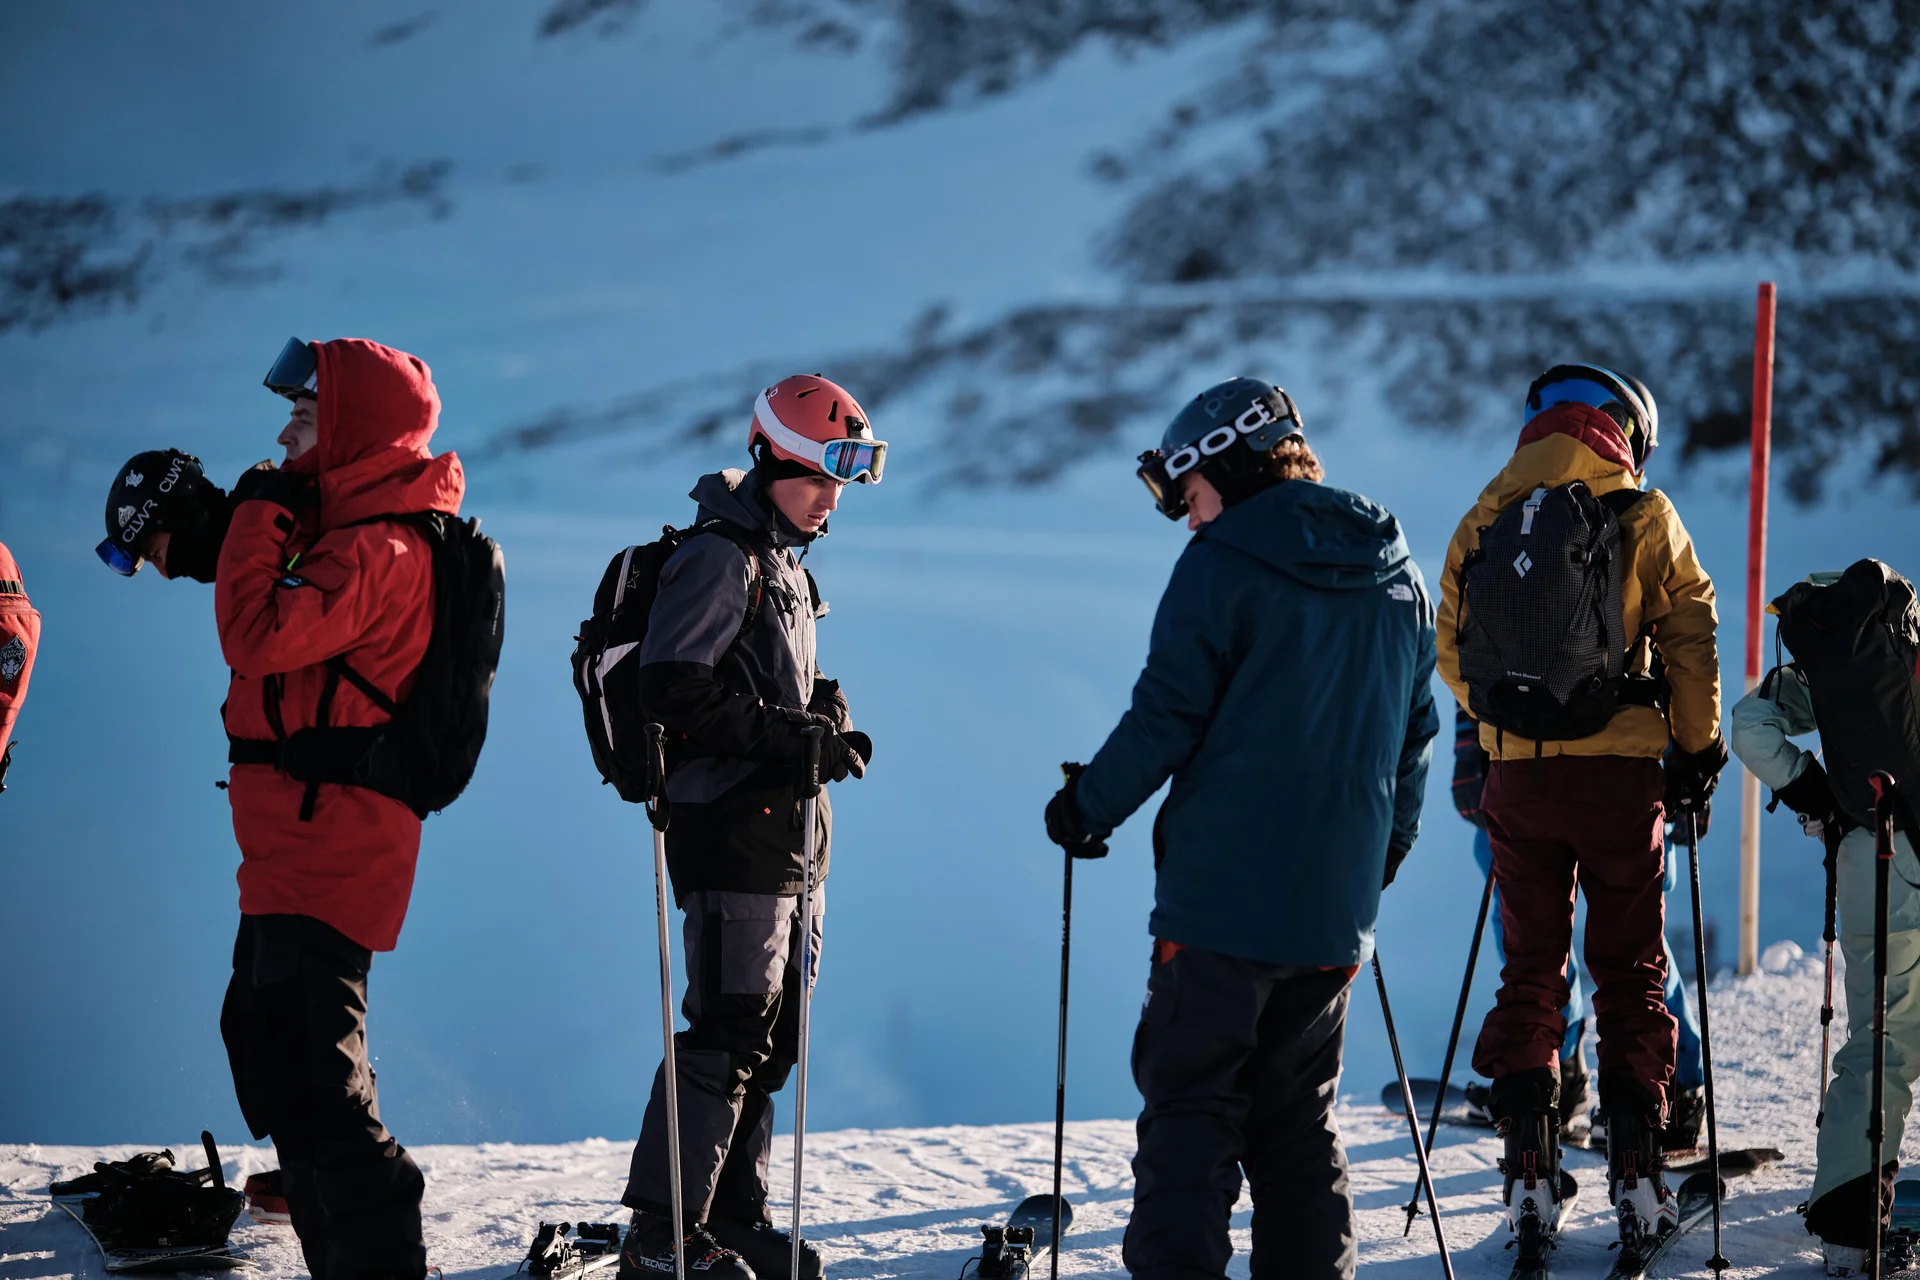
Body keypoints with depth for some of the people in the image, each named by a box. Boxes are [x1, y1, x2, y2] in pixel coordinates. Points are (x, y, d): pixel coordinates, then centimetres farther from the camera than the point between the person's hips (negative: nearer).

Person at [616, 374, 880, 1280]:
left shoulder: (785, 562, 18)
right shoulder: (718, 558, -12)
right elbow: (674, 693, -20)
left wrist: (831, 724, 7)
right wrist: (790, 734, -21)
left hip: (790, 827, 10)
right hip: (729, 824, -10)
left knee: (774, 1032, 12)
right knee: (727, 1029, -11)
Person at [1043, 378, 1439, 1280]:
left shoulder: (1226, 564, -8)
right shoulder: (1395, 573, 12)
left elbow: (1167, 715, -10)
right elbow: (1416, 730, 18)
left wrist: (1088, 807, 3)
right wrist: (1391, 840, 30)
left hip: (1221, 892, -6)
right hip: (1335, 904, 6)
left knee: (1189, 1106, -2)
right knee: (1299, 1120, 13)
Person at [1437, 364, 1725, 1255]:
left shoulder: (1483, 523, 6)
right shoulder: (1642, 518, -4)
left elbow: (1453, 658, 11)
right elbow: (1690, 642, -2)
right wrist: (1699, 753, 9)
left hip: (1517, 777, 2)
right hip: (1620, 774, -2)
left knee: (1530, 970, 11)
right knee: (1630, 973, 7)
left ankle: (1530, 1174, 5)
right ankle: (1635, 1174, 3)